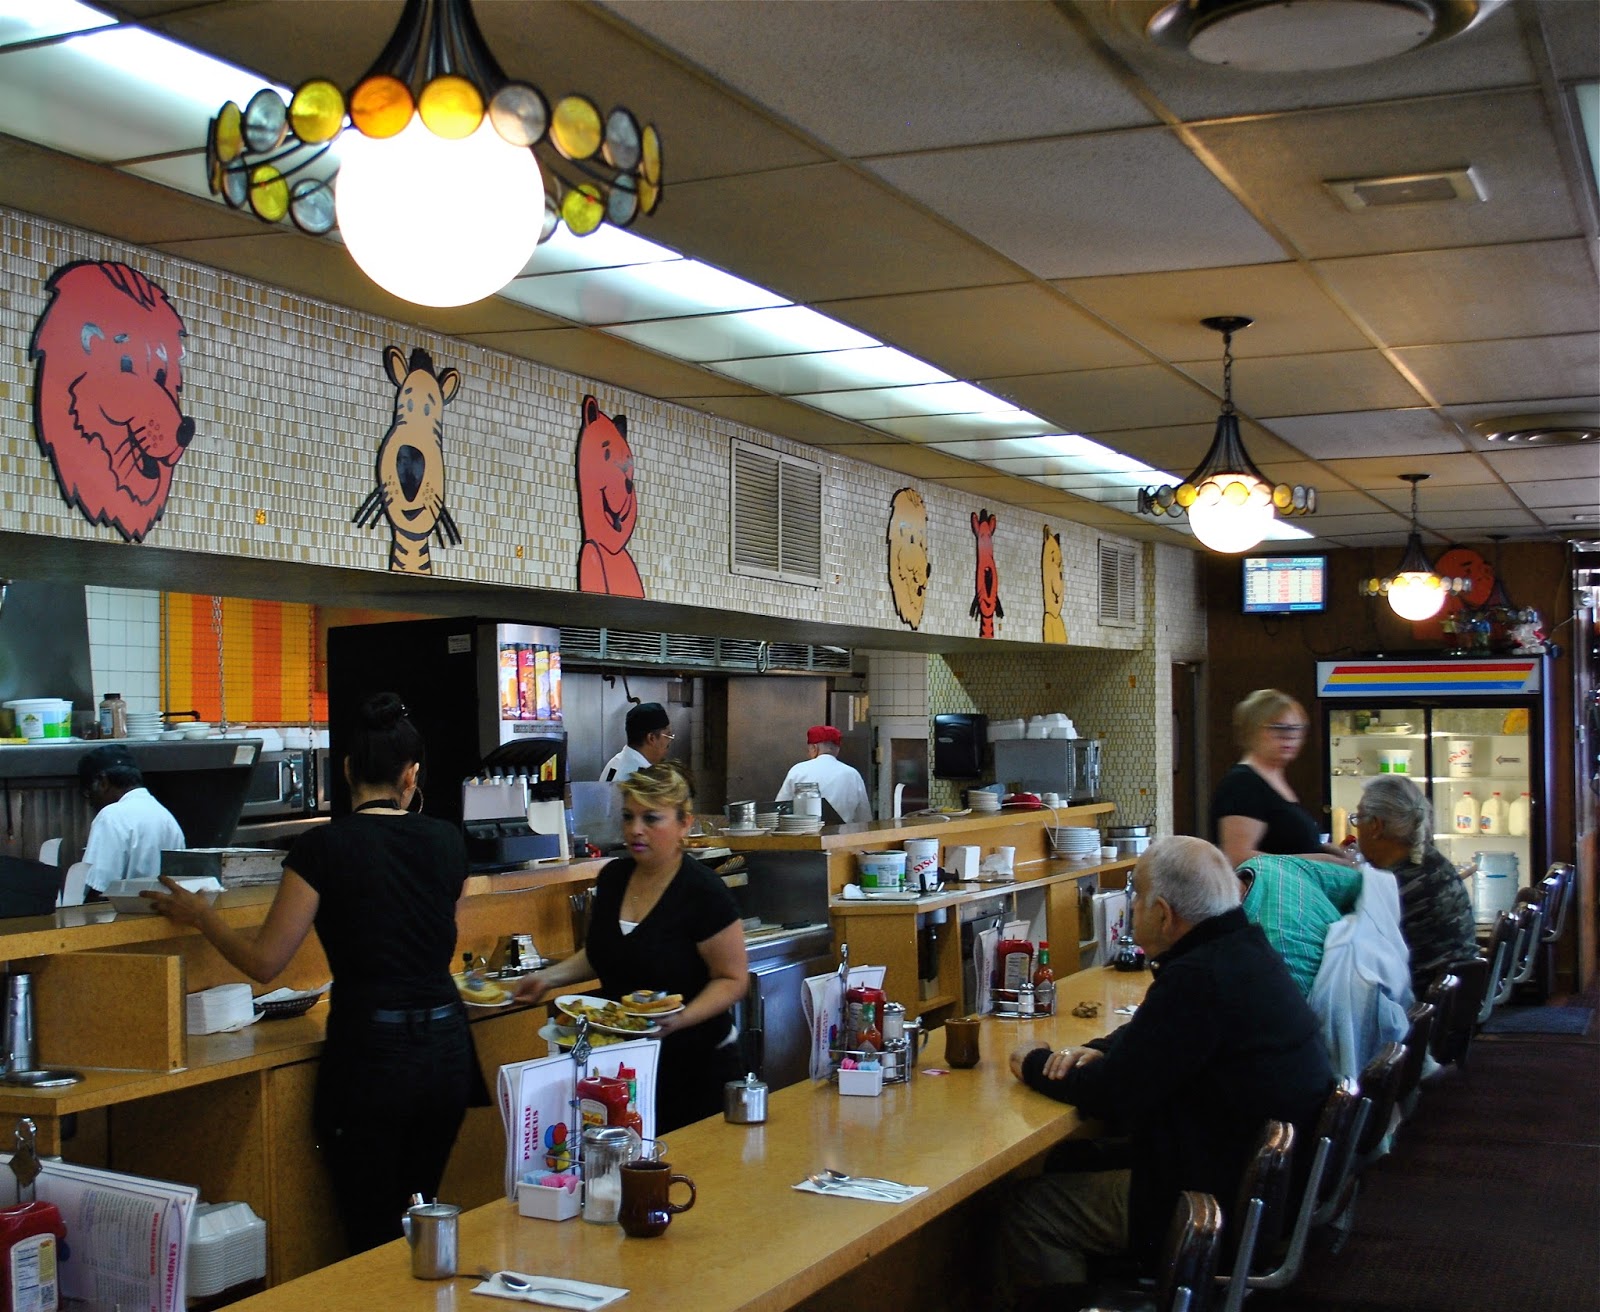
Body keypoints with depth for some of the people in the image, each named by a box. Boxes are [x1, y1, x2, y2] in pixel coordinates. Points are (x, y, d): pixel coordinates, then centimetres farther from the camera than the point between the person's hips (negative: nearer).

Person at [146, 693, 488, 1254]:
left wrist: (200, 915, 11)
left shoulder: (323, 848, -9)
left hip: (370, 1052, -4)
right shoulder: (446, 840, 3)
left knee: (373, 1236, 7)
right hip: (447, 1046, 5)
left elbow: (265, 962, -6)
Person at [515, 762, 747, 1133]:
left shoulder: (703, 892, -16)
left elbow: (732, 979, -13)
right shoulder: (613, 877, 4)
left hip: (695, 1066, -6)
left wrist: (681, 1018, -27)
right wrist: (551, 977, 6)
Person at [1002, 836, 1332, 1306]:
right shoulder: (1246, 948, 4)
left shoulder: (1197, 980, -27)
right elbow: (1156, 1030, 19)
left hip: (1225, 1200, -10)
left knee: (1026, 1212, -6)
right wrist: (1097, 1051, 0)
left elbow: (1111, 1092, -21)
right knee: (1072, 1162, 18)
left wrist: (1034, 1064, -3)